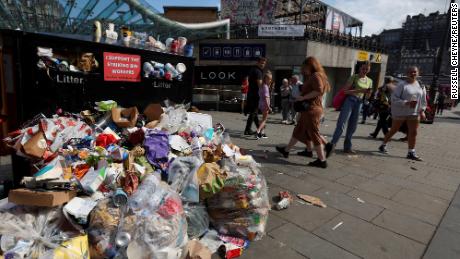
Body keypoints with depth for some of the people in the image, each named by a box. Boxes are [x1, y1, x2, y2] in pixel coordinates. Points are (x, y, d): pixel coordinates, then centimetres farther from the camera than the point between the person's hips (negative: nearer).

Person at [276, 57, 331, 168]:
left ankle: (322, 160, 2)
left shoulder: (316, 75, -11)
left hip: (312, 109, -10)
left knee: (314, 134, -5)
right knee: (298, 131, 16)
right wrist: (301, 97, 5)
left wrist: (303, 97, -20)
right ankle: (286, 150, 27)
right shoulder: (311, 77, 19)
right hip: (308, 109, 10)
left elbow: (319, 91, -25)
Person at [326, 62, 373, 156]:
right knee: (342, 123, -18)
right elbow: (346, 90, -10)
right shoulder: (354, 77, 0)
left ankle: (347, 147, 18)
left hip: (359, 103, 6)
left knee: (352, 127, 9)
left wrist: (367, 93, -2)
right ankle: (332, 144, -24)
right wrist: (359, 90, -19)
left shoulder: (369, 81, 16)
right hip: (349, 100, -6)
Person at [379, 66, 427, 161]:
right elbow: (394, 98, -16)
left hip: (414, 113, 5)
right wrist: (407, 103, -25)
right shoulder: (402, 85, -10)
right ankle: (383, 145, 25)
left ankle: (411, 152, 8)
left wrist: (422, 111, 3)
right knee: (393, 130, 7)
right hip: (400, 112, -5)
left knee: (413, 132, 1)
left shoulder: (421, 86, 9)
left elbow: (423, 100, 13)